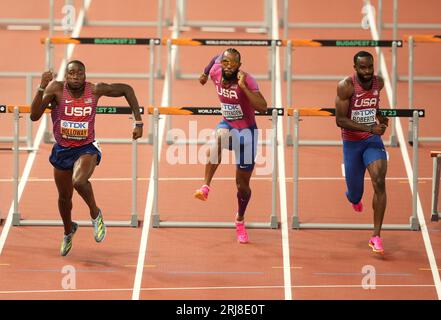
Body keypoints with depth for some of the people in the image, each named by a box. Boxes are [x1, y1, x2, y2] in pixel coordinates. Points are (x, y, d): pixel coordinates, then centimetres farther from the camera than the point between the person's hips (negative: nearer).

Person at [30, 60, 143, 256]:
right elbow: (34, 116, -25)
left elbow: (126, 89, 0)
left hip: (86, 149, -2)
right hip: (62, 150, 2)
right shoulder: (56, 89, -17)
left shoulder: (95, 90, -15)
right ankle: (68, 231, 50)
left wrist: (138, 122, -2)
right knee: (64, 197, 18)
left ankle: (95, 215, -3)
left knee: (79, 181, -33)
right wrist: (42, 88, -35)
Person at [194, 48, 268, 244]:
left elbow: (262, 107, -38)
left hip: (246, 131, -3)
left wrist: (243, 86, -41)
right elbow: (216, 57, 14)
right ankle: (205, 187, -42)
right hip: (227, 125, 3)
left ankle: (240, 221, 33)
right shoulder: (216, 71, -11)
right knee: (219, 137, -38)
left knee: (243, 184, 6)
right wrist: (205, 73, 23)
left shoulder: (247, 80, -25)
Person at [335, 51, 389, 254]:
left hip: (372, 140, 2)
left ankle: (376, 236, -17)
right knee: (355, 194, 8)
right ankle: (353, 197, 52)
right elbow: (340, 120, -22)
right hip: (351, 143, -2)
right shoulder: (346, 86, -17)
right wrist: (369, 128, -29)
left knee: (379, 183, -21)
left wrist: (380, 116, 8)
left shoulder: (379, 83, -1)